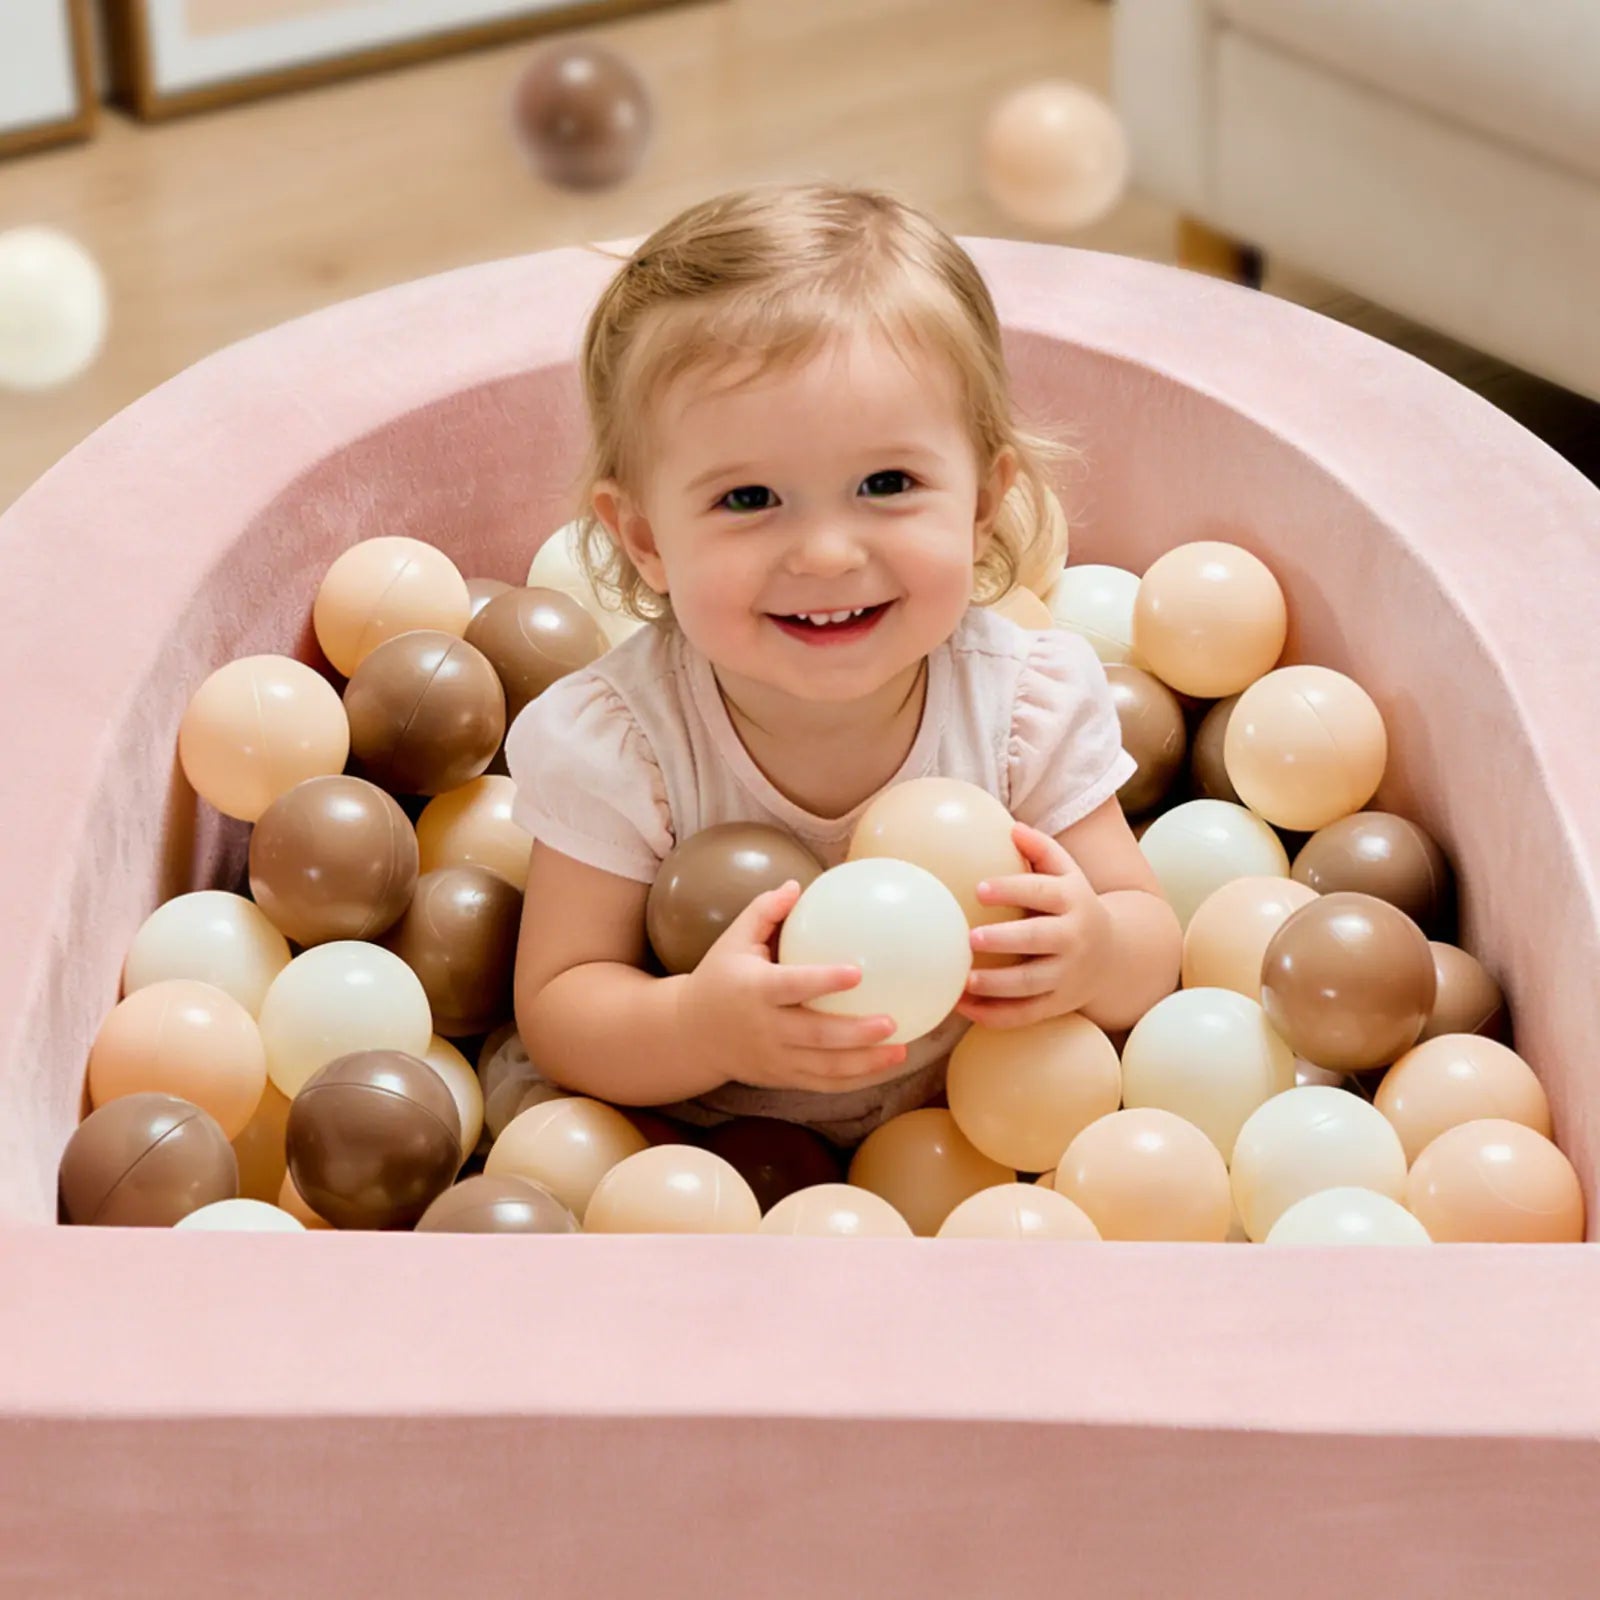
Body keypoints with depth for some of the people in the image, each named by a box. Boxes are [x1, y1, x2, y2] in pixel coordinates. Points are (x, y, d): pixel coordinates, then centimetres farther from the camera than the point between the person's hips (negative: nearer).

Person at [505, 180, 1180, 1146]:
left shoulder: (1034, 704, -13)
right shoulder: (613, 744, -18)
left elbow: (1154, 950, -6)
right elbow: (558, 1012, -14)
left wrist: (1097, 955, -31)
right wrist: (703, 1028, -36)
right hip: (703, 1164, -2)